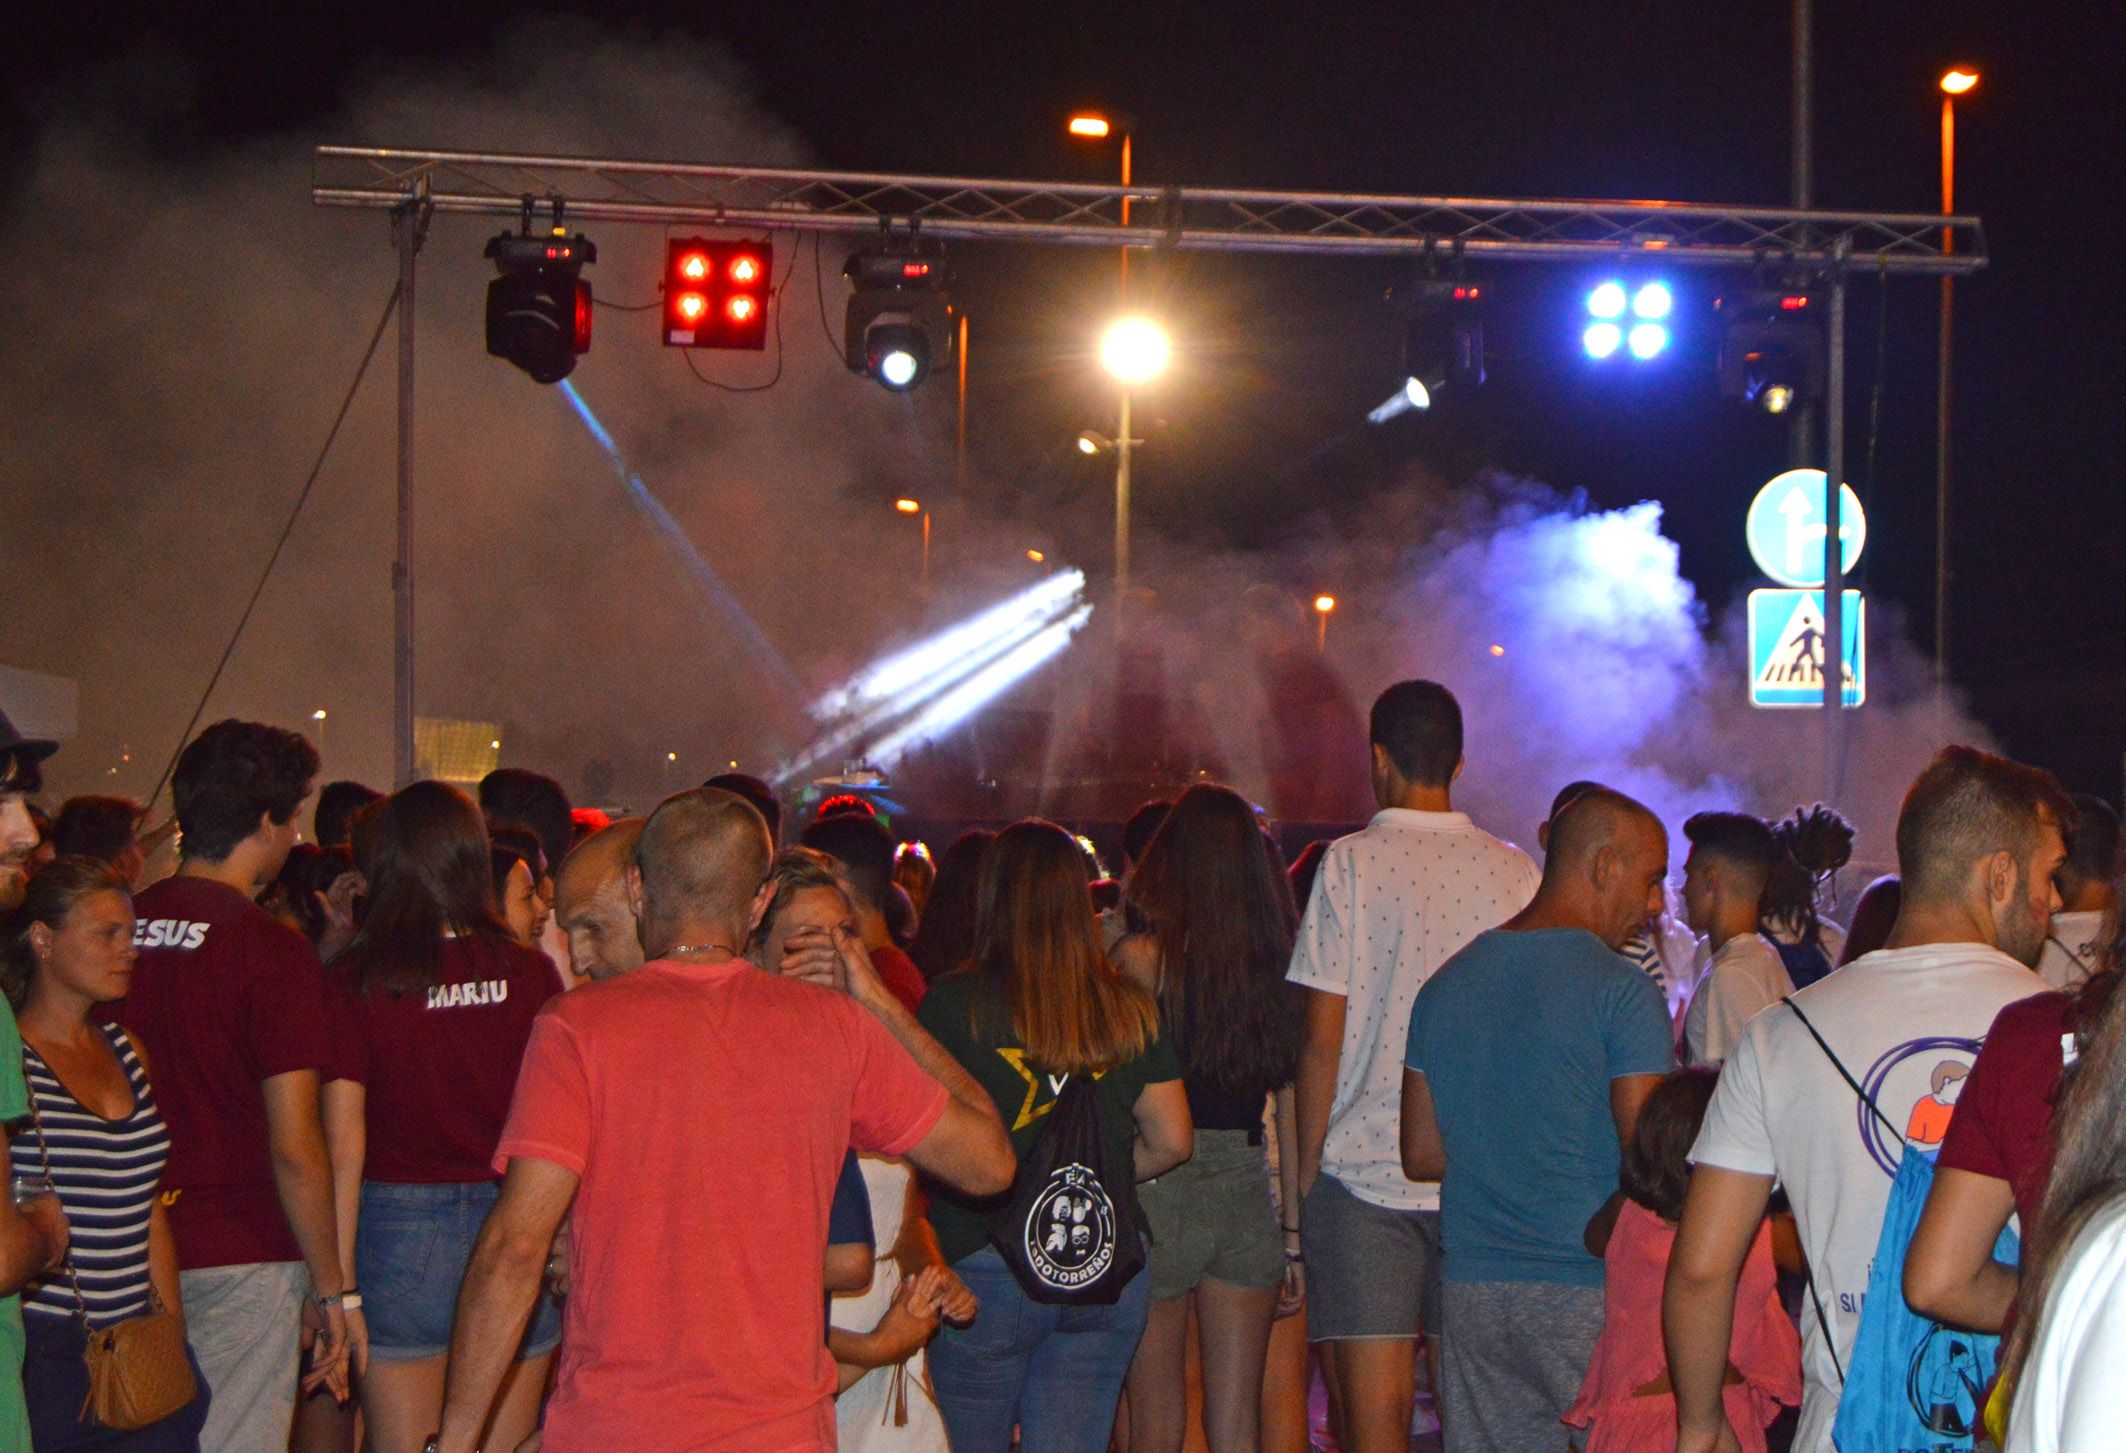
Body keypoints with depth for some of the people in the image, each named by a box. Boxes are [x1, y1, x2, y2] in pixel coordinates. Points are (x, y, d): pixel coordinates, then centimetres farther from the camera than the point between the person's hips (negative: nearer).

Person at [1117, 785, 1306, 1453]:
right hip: (1251, 1196, 4)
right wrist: (1296, 1233, 13)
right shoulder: (1278, 961, 2)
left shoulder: (1142, 956, -9)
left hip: (1162, 1194, -4)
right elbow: (1292, 1106, 6)